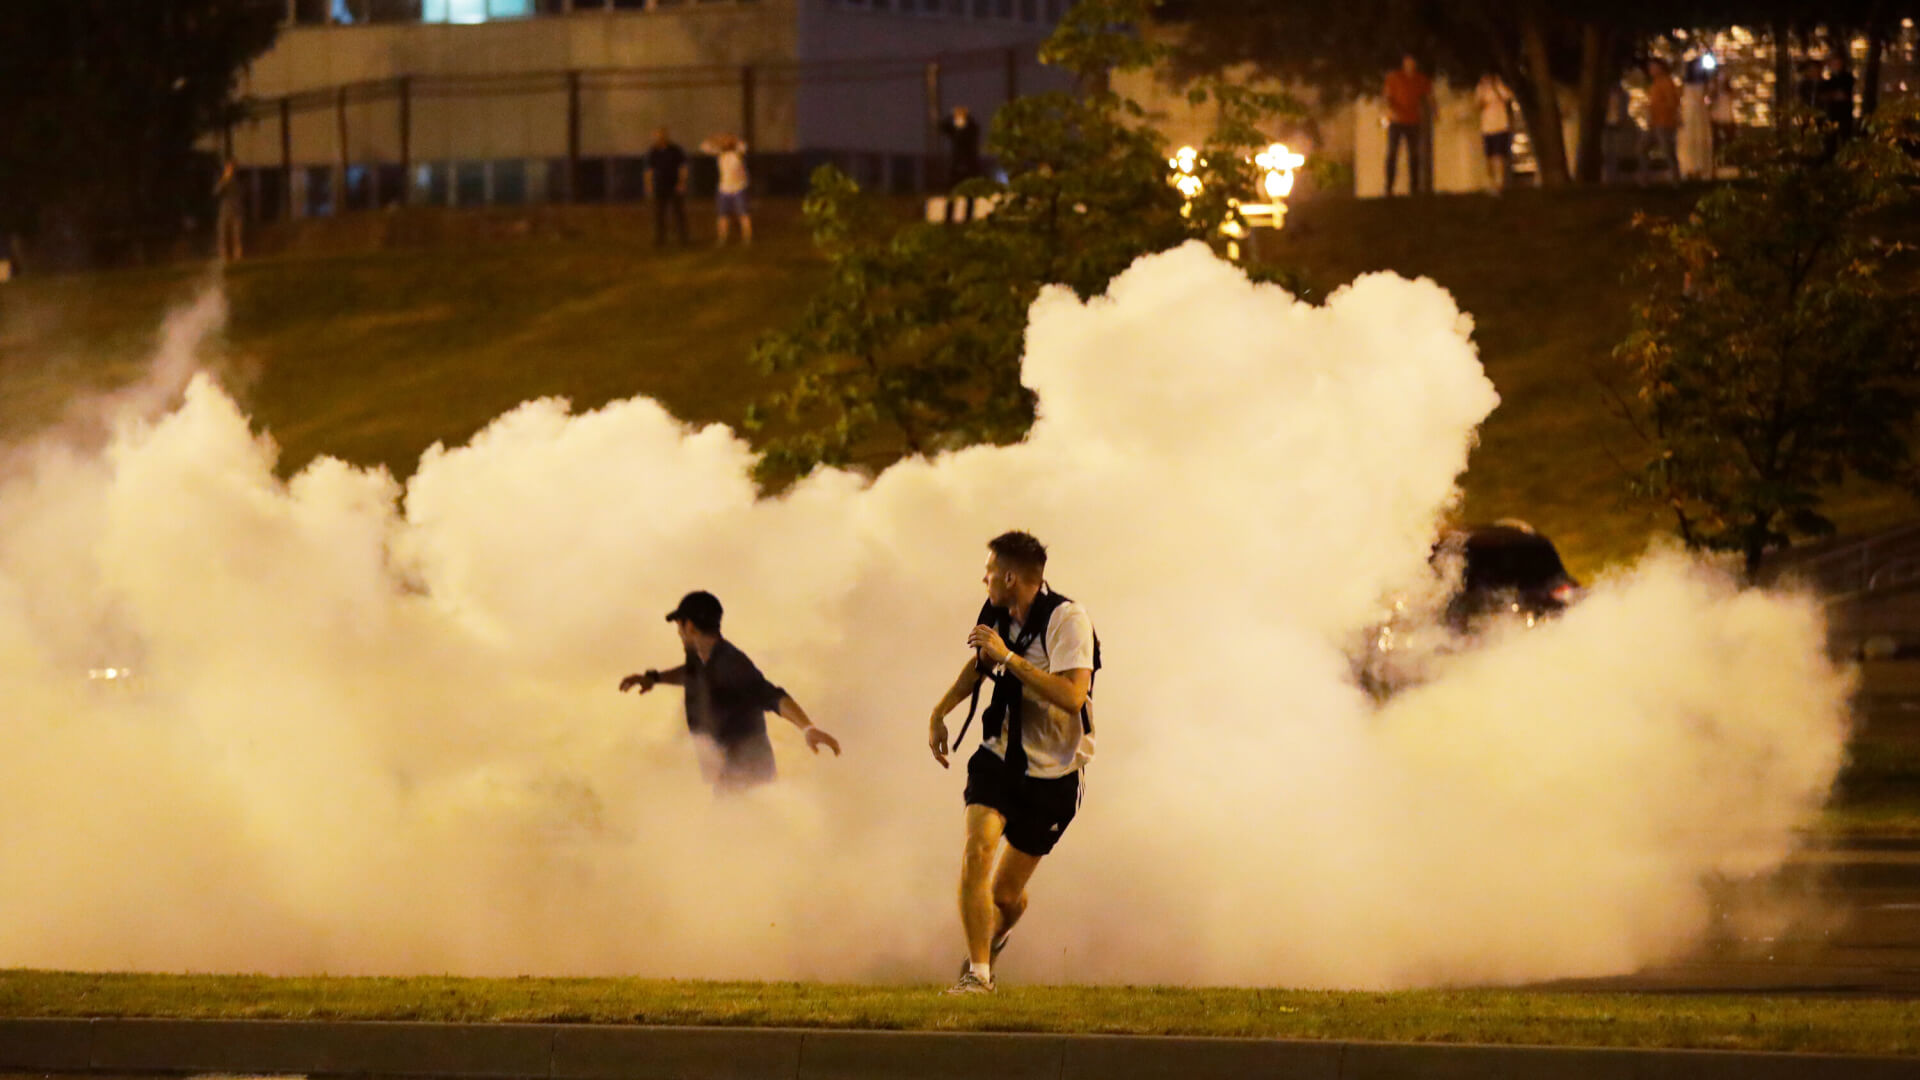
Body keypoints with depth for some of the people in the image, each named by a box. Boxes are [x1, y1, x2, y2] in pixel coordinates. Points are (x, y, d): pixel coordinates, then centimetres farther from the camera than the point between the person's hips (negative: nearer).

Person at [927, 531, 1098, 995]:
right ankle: (977, 972, -18)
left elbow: (1072, 696, -32)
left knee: (1006, 895, 6)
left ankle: (991, 944, 42)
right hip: (1000, 757, 4)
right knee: (978, 850, -22)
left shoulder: (1067, 619, -20)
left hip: (1053, 773, -4)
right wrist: (939, 713, 19)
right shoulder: (999, 616, 0)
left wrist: (1008, 657, -31)